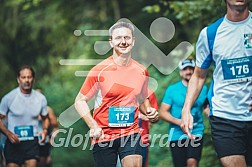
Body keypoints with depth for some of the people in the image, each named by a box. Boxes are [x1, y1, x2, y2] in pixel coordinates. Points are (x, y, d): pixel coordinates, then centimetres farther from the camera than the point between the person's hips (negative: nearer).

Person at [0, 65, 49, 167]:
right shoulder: (9, 98, -6)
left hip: (32, 142, 2)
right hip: (13, 142, -2)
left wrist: (45, 130, -1)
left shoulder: (41, 98, 4)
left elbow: (45, 118, 19)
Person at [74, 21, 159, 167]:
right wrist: (93, 126, -16)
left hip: (131, 134, 2)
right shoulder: (100, 71, -8)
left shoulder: (142, 72, 5)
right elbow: (80, 101, -3)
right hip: (103, 136, -2)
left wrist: (149, 111, -1)